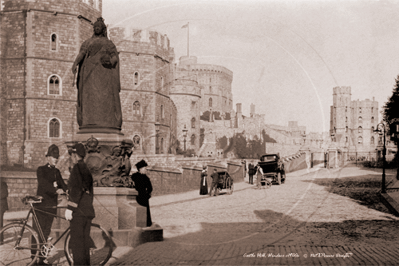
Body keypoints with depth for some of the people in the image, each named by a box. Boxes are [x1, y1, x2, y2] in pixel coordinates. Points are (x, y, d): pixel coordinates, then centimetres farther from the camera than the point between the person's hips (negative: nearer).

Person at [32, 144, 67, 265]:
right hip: (40, 205, -5)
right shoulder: (41, 170, -4)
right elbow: (43, 183, -21)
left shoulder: (56, 172, 14)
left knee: (46, 233, 9)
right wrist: (56, 190, -36)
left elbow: (63, 185, 6)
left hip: (52, 206, 5)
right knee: (37, 233, -4)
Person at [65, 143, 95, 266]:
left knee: (76, 241, -6)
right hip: (88, 210, 9)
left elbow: (76, 189, -18)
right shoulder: (87, 169, 17)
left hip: (78, 211, -9)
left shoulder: (77, 167, -9)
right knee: (85, 240, 13)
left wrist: (69, 208, -18)